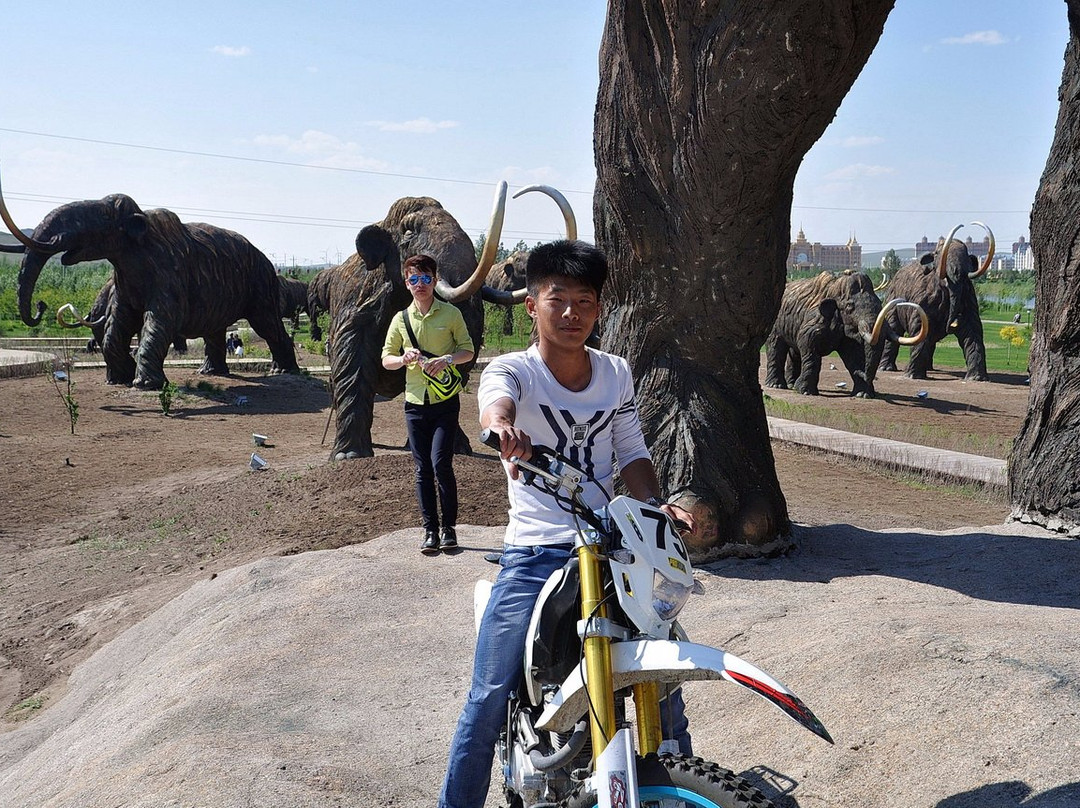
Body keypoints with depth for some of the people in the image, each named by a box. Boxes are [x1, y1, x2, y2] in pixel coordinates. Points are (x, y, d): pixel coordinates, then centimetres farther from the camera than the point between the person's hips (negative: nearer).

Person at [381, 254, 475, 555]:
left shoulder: (451, 313, 1)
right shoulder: (401, 319, 8)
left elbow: (468, 350, 4)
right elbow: (386, 359, 10)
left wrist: (447, 359, -17)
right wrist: (404, 358, -12)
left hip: (445, 402, -3)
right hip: (415, 403, 3)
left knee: (440, 463, -11)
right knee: (423, 469, 5)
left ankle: (449, 526, 4)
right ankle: (430, 529, 12)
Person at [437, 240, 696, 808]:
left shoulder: (616, 373, 10)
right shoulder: (512, 369, -4)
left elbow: (631, 454, 14)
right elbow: (496, 398, -28)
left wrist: (660, 505, -5)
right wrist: (502, 424, -52)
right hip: (533, 555, -3)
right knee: (489, 702, -6)